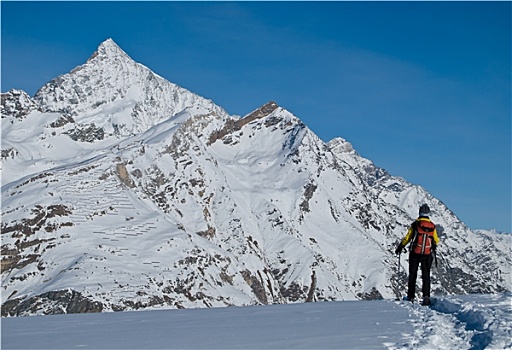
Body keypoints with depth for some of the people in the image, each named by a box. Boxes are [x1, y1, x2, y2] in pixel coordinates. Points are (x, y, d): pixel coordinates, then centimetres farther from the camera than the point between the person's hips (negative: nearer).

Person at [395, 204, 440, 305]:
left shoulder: (415, 225, -8)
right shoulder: (432, 226, -1)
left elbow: (407, 238, -4)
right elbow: (436, 241, 9)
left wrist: (400, 247, 11)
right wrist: (434, 247, 32)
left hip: (415, 254, -1)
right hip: (427, 255, 1)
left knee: (413, 275, 10)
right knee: (426, 275, 5)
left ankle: (410, 297, 14)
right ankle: (426, 296, -9)